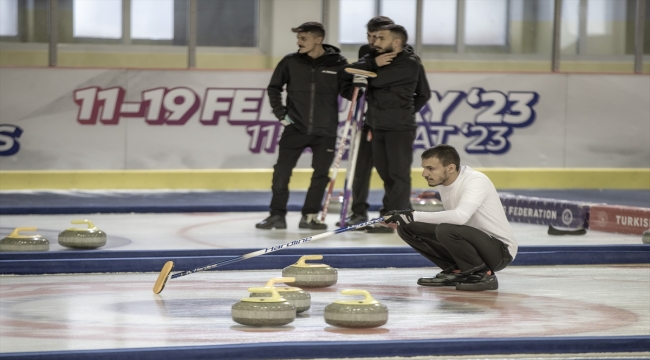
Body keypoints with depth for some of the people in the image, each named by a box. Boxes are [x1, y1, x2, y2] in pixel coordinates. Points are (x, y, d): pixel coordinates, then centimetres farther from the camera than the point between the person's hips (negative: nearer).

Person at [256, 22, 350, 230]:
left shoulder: (338, 63, -4)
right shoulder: (290, 62, 0)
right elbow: (274, 87, 10)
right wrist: (280, 112, 2)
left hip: (325, 131, -1)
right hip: (295, 127, 1)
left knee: (321, 175, 3)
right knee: (282, 172, -2)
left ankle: (310, 216, 14)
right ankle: (277, 215, 8)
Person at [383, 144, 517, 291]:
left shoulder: (476, 180, -23)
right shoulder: (443, 182, 1)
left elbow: (460, 216, -39)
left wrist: (415, 216, -36)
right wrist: (405, 217, -2)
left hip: (500, 250, -8)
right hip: (469, 241, 8)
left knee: (446, 230, -36)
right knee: (407, 228, -4)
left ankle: (484, 274, -14)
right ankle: (455, 271, 6)